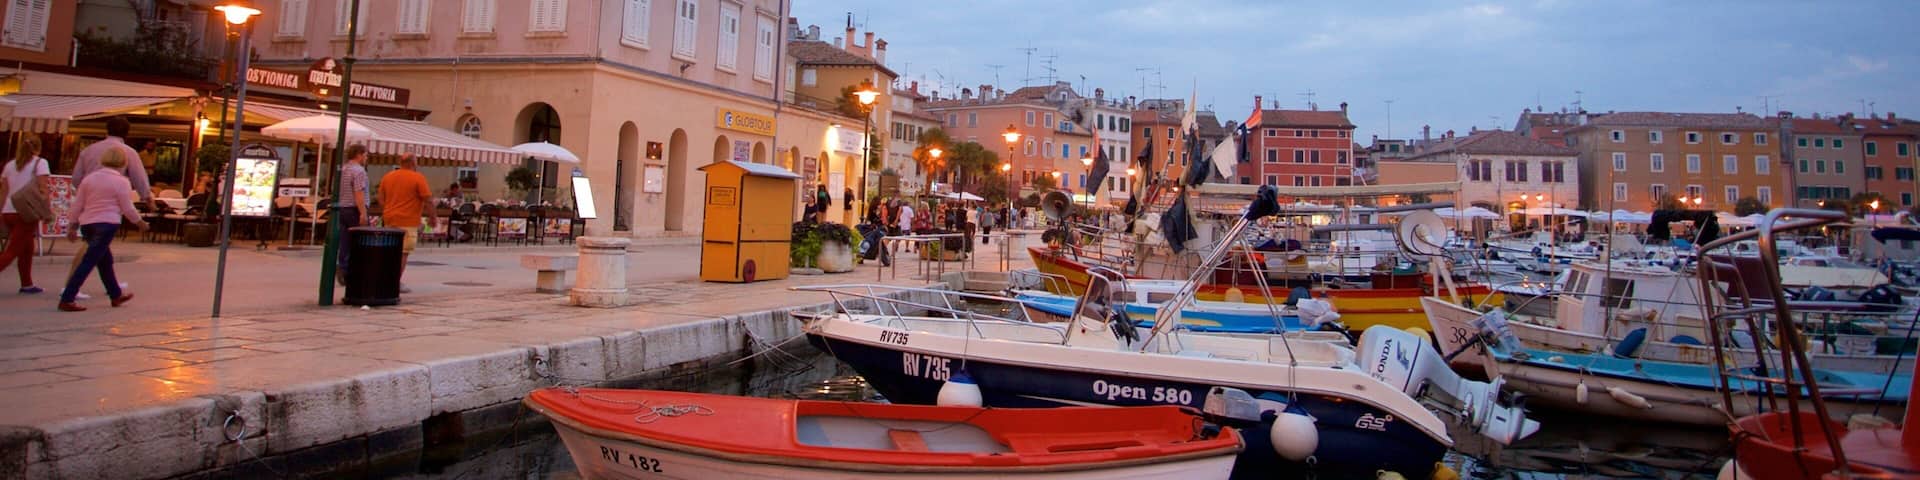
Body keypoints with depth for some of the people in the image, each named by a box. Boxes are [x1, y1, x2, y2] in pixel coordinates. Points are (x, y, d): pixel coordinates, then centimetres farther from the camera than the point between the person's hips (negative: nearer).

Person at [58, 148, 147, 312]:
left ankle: (116, 295, 31)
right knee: (88, 263, -6)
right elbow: (128, 209, -6)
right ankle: (66, 300, -9)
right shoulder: (121, 182, -7)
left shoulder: (89, 178, 10)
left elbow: (77, 205, 11)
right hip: (107, 224, -7)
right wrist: (140, 223, 9)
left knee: (105, 260, 19)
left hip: (87, 224, 7)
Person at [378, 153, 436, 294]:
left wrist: (384, 215, 24)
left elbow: (381, 200, 14)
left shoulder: (387, 177, 11)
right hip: (407, 221, -7)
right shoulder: (418, 178, -8)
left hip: (390, 220, 7)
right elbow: (428, 201, -11)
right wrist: (433, 217, -1)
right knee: (403, 252, -3)